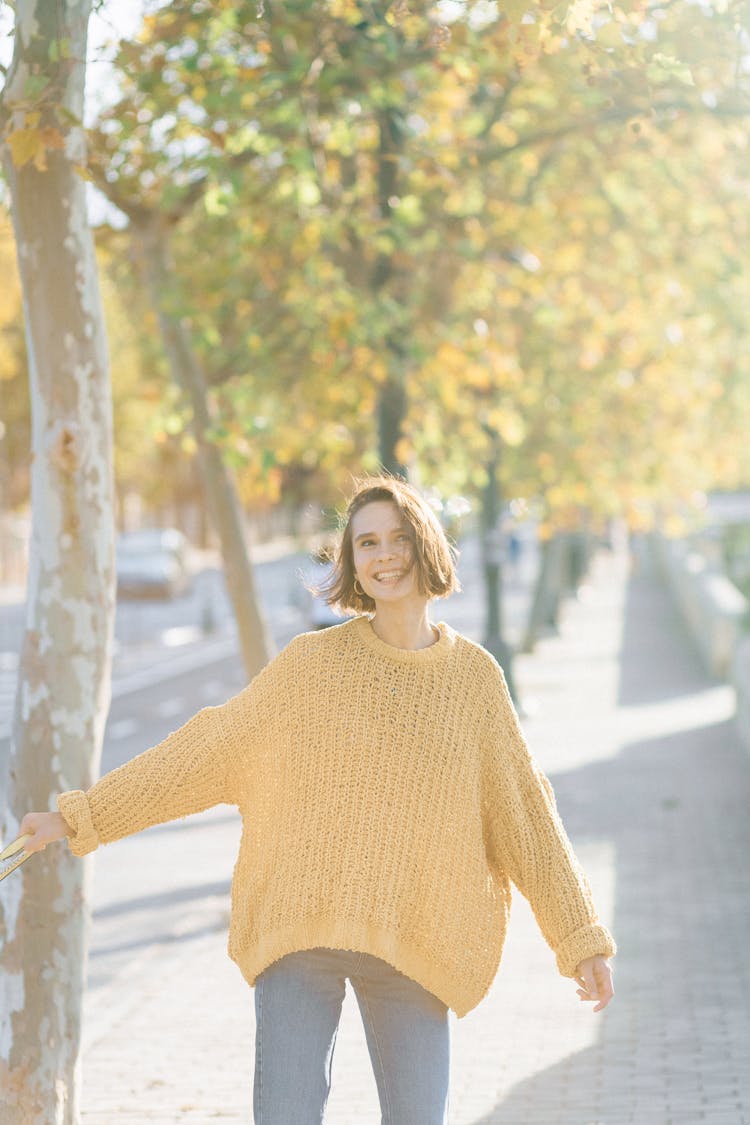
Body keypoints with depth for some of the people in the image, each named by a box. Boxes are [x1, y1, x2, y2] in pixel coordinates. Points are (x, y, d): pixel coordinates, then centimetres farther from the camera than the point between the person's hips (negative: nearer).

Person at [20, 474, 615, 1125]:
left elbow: (524, 812, 6)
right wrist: (79, 817, -1)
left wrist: (582, 941, 4)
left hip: (413, 947, 1)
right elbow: (207, 751, 2)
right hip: (301, 931, -1)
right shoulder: (313, 662, 0)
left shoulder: (474, 675, 3)